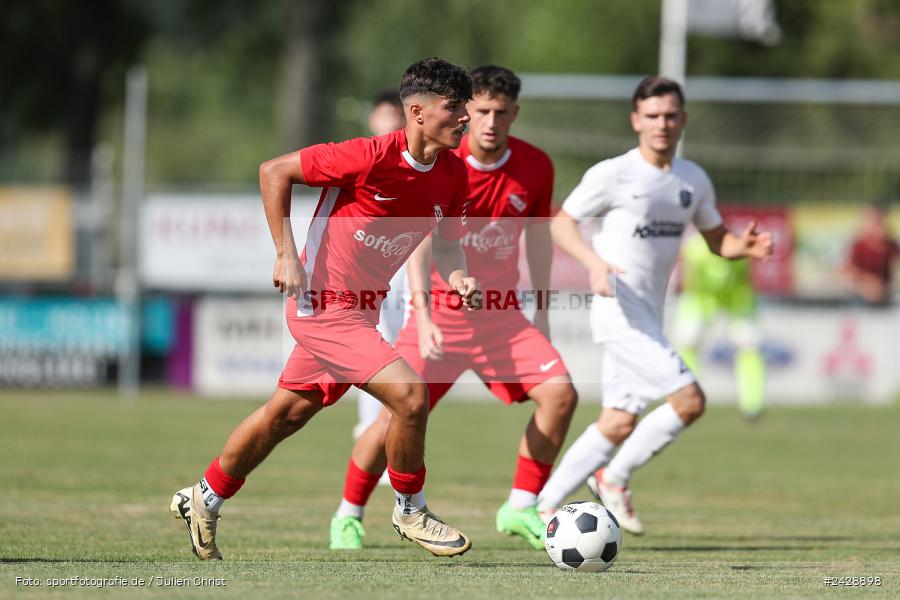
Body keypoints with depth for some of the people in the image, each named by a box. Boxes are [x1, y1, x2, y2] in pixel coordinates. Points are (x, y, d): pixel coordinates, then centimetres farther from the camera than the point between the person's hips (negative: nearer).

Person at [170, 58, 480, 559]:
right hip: (323, 304, -8)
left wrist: (459, 278, -10)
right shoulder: (373, 156, -22)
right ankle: (411, 513, 2)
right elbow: (274, 171, -14)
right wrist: (287, 254, -16)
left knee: (287, 413, 20)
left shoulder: (453, 174, -1)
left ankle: (204, 500, 37)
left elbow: (446, 242, 13)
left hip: (362, 309, 8)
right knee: (410, 394, -19)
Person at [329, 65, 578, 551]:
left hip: (501, 315, 3)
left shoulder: (535, 168, -4)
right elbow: (419, 247, -20)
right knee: (397, 416, -10)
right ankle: (348, 516, 13)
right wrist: (424, 320, -32)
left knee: (560, 392, -15)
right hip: (439, 313, -3)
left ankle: (521, 508, -1)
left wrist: (542, 313, 13)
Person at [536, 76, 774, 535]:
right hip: (619, 309, -7)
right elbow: (561, 223, -3)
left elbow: (717, 239, 20)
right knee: (689, 399, -17)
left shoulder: (693, 181, 10)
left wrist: (745, 246, -4)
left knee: (618, 424, 6)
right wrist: (594, 261, -22)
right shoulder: (613, 174, -8)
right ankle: (615, 480, -1)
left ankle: (542, 508, 14)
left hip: (650, 316, 7)